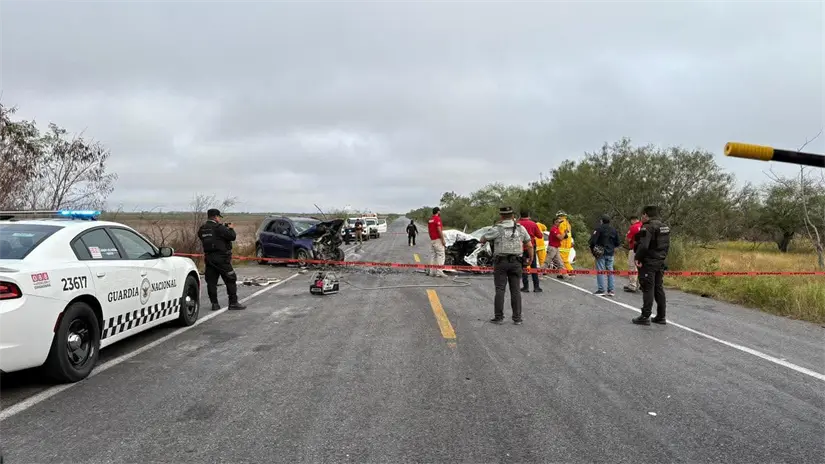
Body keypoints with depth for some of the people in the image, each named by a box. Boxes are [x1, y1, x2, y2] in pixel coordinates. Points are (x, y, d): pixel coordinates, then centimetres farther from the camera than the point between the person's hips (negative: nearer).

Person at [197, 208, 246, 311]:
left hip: (209, 257, 7)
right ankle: (233, 303, 3)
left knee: (211, 281, 9)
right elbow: (232, 236, -15)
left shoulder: (202, 229, 8)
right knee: (231, 280, 2)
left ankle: (214, 304, 9)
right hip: (221, 258, -6)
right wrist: (230, 228, 6)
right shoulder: (218, 227, -13)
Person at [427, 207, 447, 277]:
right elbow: (439, 230, -18)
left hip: (432, 240, 9)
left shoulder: (430, 220, 15)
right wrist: (443, 240, -17)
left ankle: (431, 271, 7)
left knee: (433, 255, 9)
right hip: (438, 239, -9)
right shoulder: (437, 218, -12)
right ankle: (439, 272, -14)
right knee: (441, 255, -8)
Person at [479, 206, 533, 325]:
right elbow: (529, 245, 7)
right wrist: (531, 258, 21)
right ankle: (517, 318, 7)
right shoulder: (520, 228, 3)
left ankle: (498, 317, 2)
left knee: (500, 290, 2)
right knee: (515, 290, 6)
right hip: (516, 263, 3)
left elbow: (482, 240, -1)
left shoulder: (497, 229, -7)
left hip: (501, 262, -2)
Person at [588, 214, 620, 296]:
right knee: (610, 271, 9)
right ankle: (611, 290, 9)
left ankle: (601, 290, -3)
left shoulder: (599, 228, -10)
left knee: (600, 271, -1)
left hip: (600, 253, -5)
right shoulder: (614, 229, 7)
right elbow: (617, 243, 12)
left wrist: (592, 248, -1)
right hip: (610, 253, 5)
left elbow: (593, 240, -16)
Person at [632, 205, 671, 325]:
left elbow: (643, 246, -25)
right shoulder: (665, 227, 12)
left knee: (648, 290, -5)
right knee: (659, 289, 13)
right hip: (660, 263, 9)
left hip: (648, 263, -9)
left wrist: (638, 258, -15)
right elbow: (667, 245, 16)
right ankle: (661, 316, 18)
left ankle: (645, 317, -1)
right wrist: (662, 257, 20)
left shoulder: (648, 227, -17)